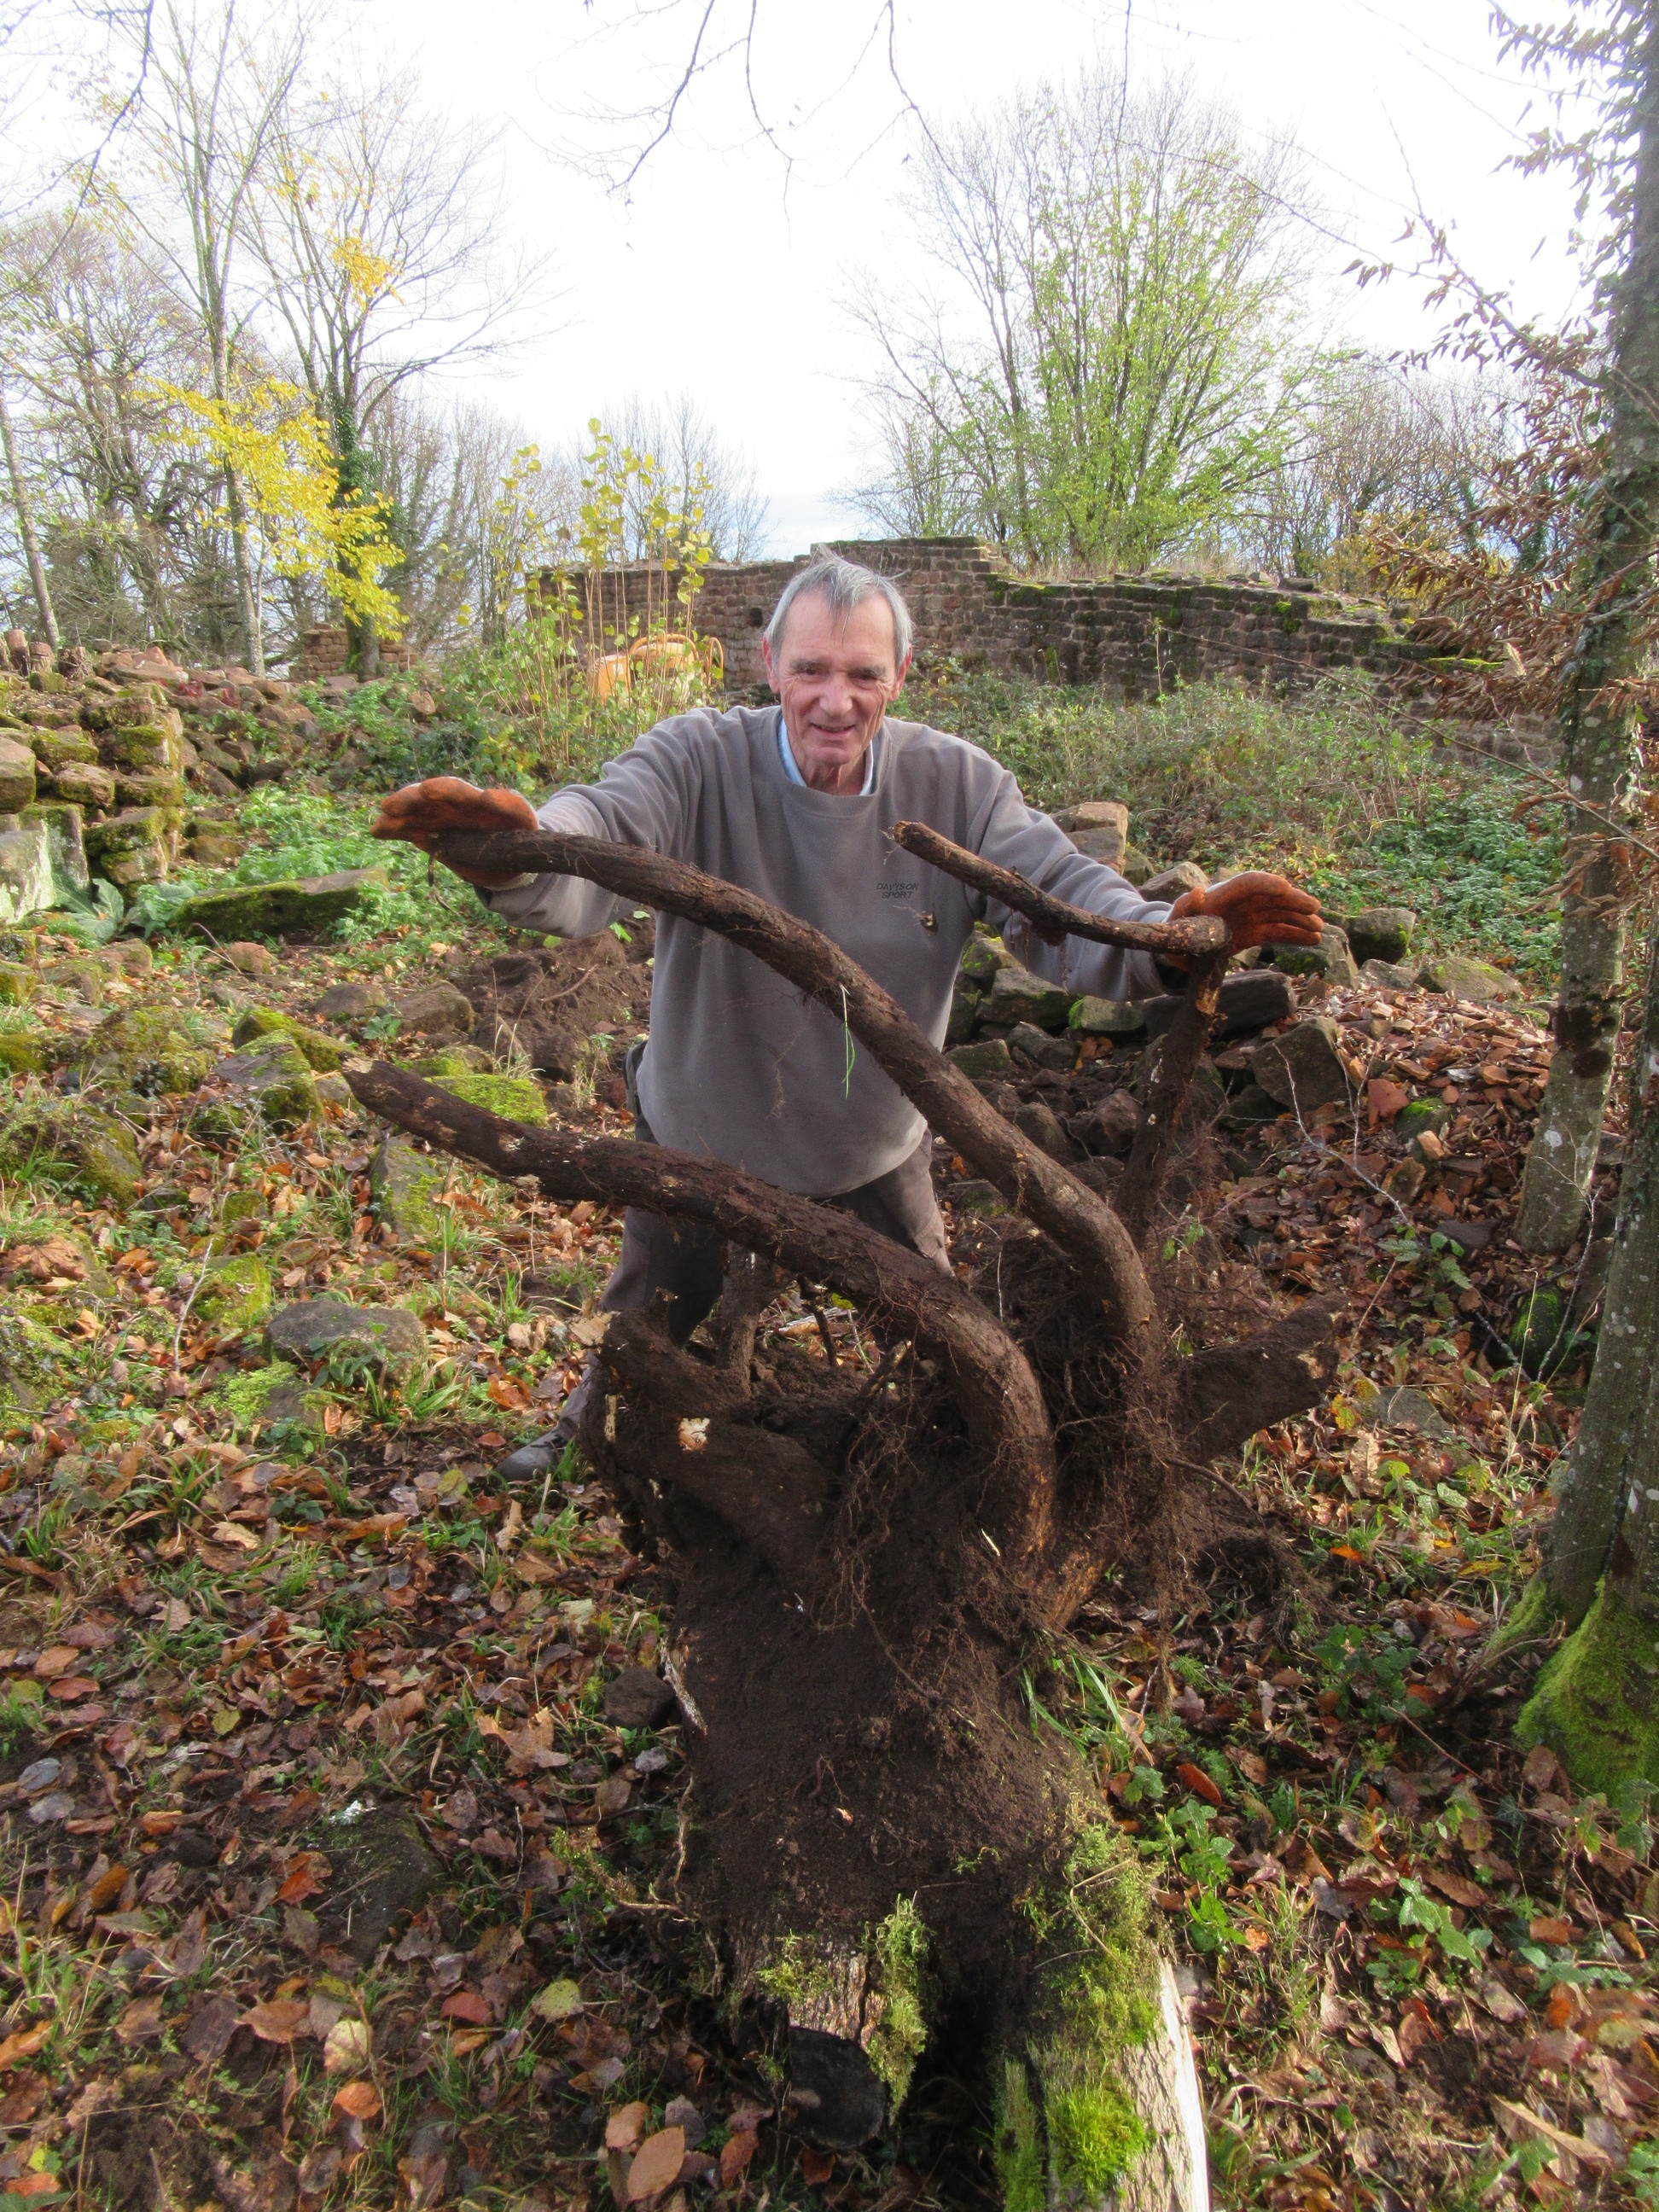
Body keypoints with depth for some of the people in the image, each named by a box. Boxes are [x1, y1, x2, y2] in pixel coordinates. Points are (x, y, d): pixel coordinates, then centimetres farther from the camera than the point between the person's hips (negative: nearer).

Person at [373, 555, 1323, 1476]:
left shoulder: (956, 783, -16)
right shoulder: (702, 759, -23)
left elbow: (1060, 891, -21)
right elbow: (599, 844, -38)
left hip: (879, 1145, 2)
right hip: (703, 1136, -1)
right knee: (650, 1323, 24)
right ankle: (592, 1434, 57)